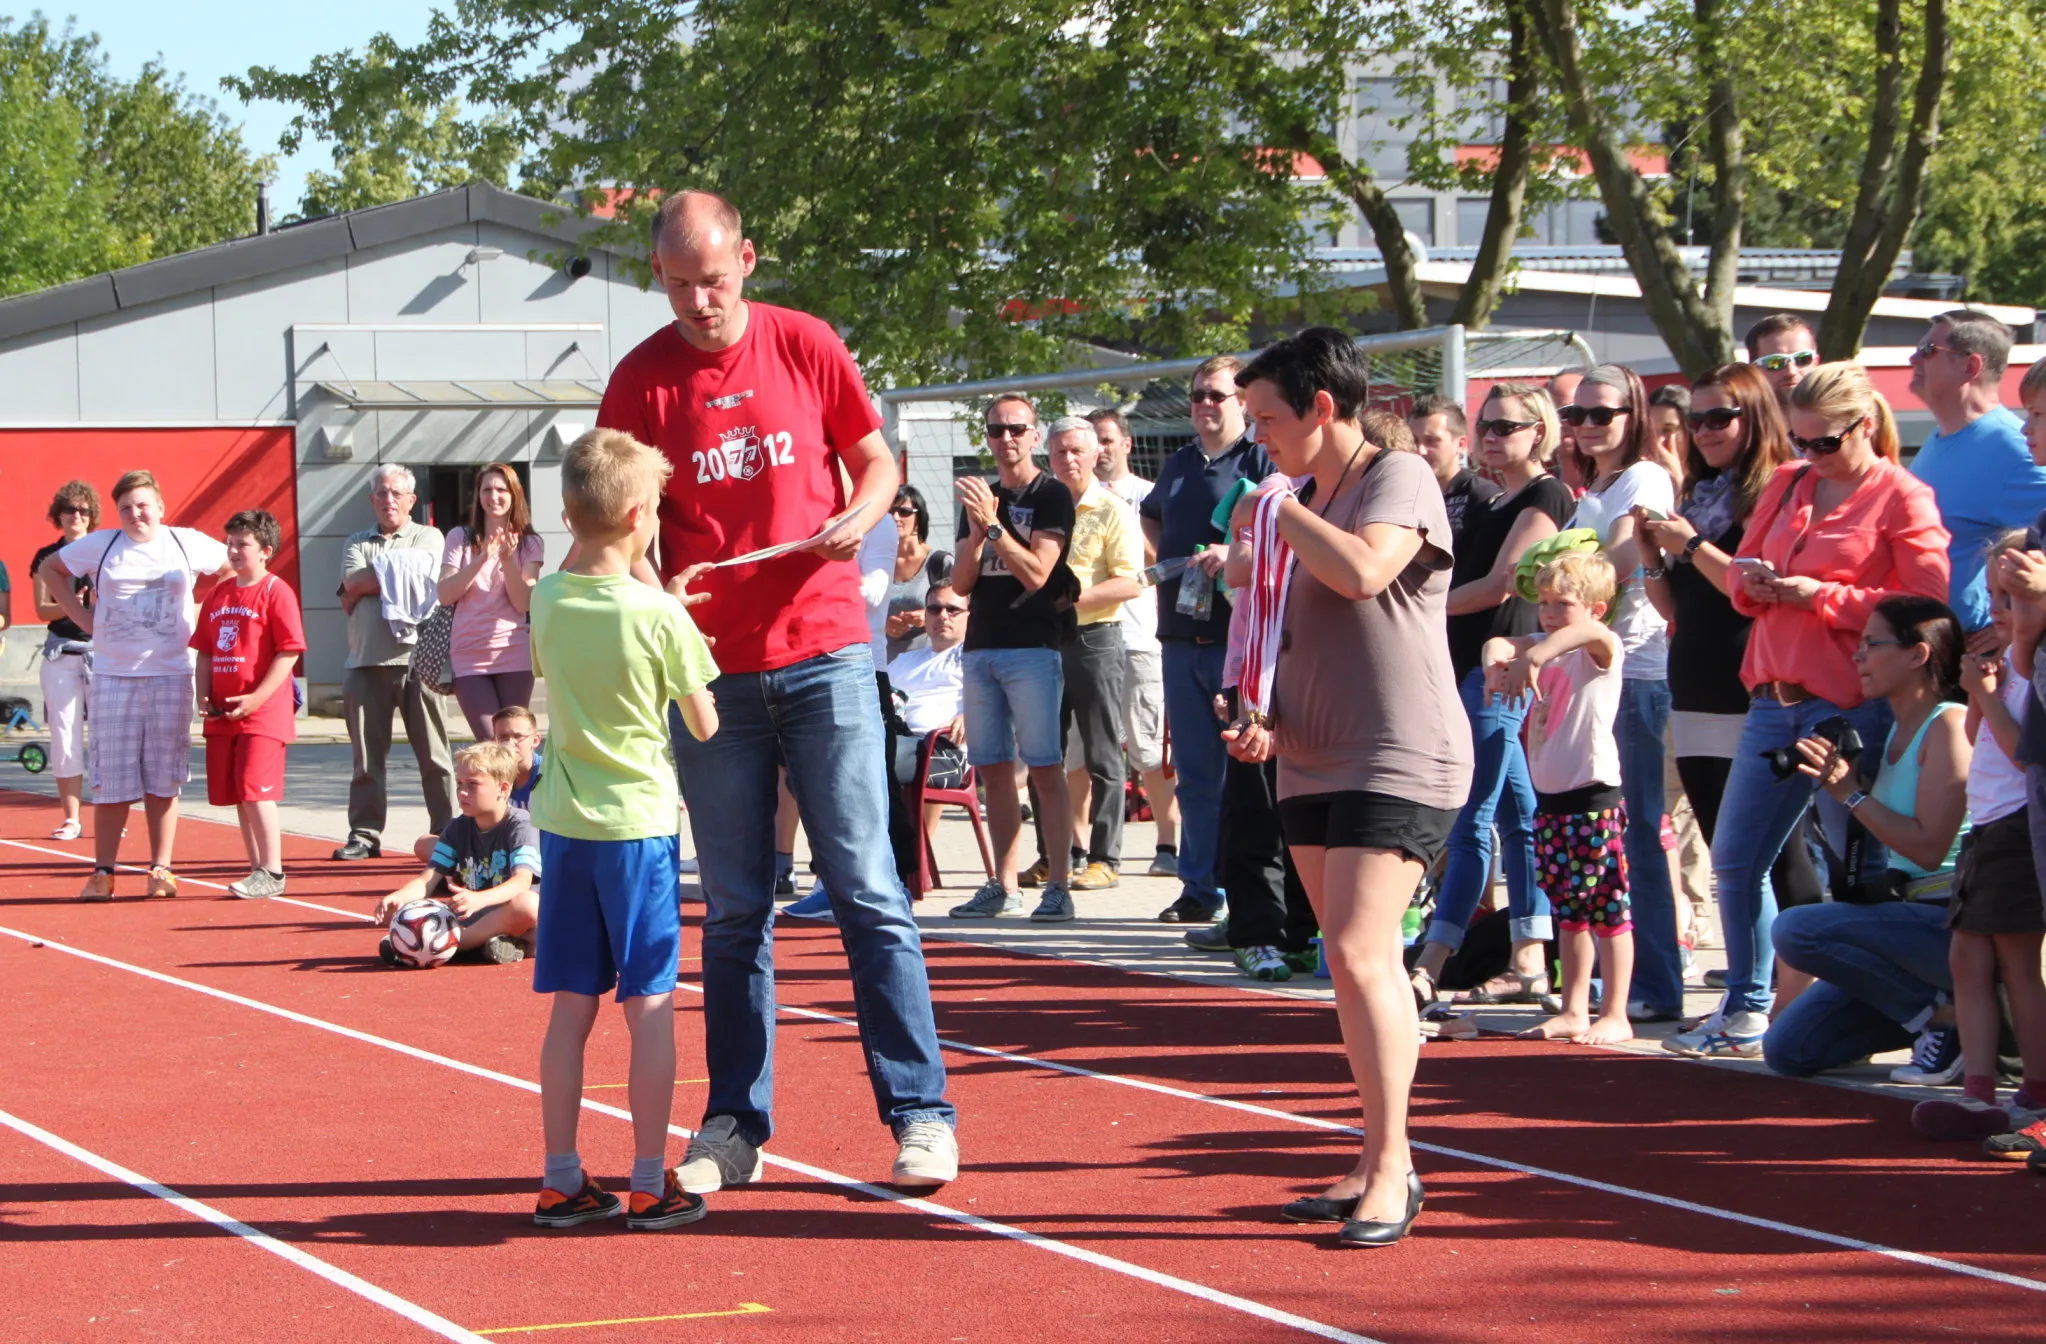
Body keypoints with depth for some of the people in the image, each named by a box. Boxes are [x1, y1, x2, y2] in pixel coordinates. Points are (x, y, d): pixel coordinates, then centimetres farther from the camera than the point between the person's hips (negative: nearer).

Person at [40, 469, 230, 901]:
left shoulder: (187, 544, 3)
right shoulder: (99, 545, 4)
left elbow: (235, 568, 14)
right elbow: (49, 570, 17)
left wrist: (198, 615, 5)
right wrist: (81, 616, 7)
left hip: (170, 672, 0)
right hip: (113, 674, 0)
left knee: (163, 777, 2)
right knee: (112, 777, 0)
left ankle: (161, 870, 9)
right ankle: (102, 872, 6)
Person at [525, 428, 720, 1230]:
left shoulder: (546, 600, 0)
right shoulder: (660, 614, -14)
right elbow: (704, 725, -4)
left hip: (564, 822, 5)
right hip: (638, 821, -4)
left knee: (571, 1008, 9)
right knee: (650, 1007, 2)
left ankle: (562, 1180, 12)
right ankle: (650, 1184, 4)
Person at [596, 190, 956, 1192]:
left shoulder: (807, 348, 1)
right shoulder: (640, 382, 1)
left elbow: (876, 460, 11)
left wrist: (858, 516, -10)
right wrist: (652, 589, -17)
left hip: (824, 655, -1)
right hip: (711, 668, 1)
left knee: (867, 891, -1)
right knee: (733, 910, 6)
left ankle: (920, 1114, 3)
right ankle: (734, 1125, 14)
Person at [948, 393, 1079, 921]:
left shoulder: (1052, 496, -2)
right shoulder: (978, 498, 17)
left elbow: (1036, 573, -13)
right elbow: (960, 584, 12)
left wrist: (993, 524, -19)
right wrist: (975, 532, -5)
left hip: (1033, 646, -7)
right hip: (981, 648, 7)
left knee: (1045, 768, -9)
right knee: (993, 770, 7)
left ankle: (1057, 887, -10)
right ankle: (1004, 886, 12)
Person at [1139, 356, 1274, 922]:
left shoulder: (1261, 461, -4)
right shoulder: (1178, 466, 18)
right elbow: (1150, 516, 37)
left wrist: (1236, 555, -27)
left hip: (1239, 636, -7)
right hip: (1182, 636, 7)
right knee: (1194, 771, 9)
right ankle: (1200, 886, 14)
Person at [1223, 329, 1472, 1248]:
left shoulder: (1400, 478, -8)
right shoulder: (1304, 501, 16)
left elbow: (1362, 571, -28)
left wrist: (1278, 510, -12)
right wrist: (1264, 717, 6)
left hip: (1401, 762, -9)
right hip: (1314, 763, 9)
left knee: (1359, 949, -17)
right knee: (1355, 961, 10)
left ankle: (1387, 1169, -11)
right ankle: (1385, 1165, 16)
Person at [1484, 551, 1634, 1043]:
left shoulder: (1600, 652, -7)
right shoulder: (1545, 647, 15)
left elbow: (1589, 630, -30)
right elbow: (1502, 643, 1)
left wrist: (1533, 657, -47)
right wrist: (1497, 659, -24)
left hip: (1593, 797, -8)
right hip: (1549, 799, 8)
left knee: (1607, 910, -4)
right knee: (1570, 913, 12)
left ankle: (1615, 1016, -1)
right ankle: (1574, 1012, 18)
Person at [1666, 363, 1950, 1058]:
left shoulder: (1901, 497, -5)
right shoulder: (1787, 485, 14)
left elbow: (1926, 604, -14)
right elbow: (1741, 570, 22)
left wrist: (1820, 596, -17)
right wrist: (1754, 583, -2)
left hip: (1850, 706, -7)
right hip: (1773, 699, 7)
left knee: (1858, 869, -1)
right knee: (1735, 860, 8)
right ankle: (1745, 1013, 18)